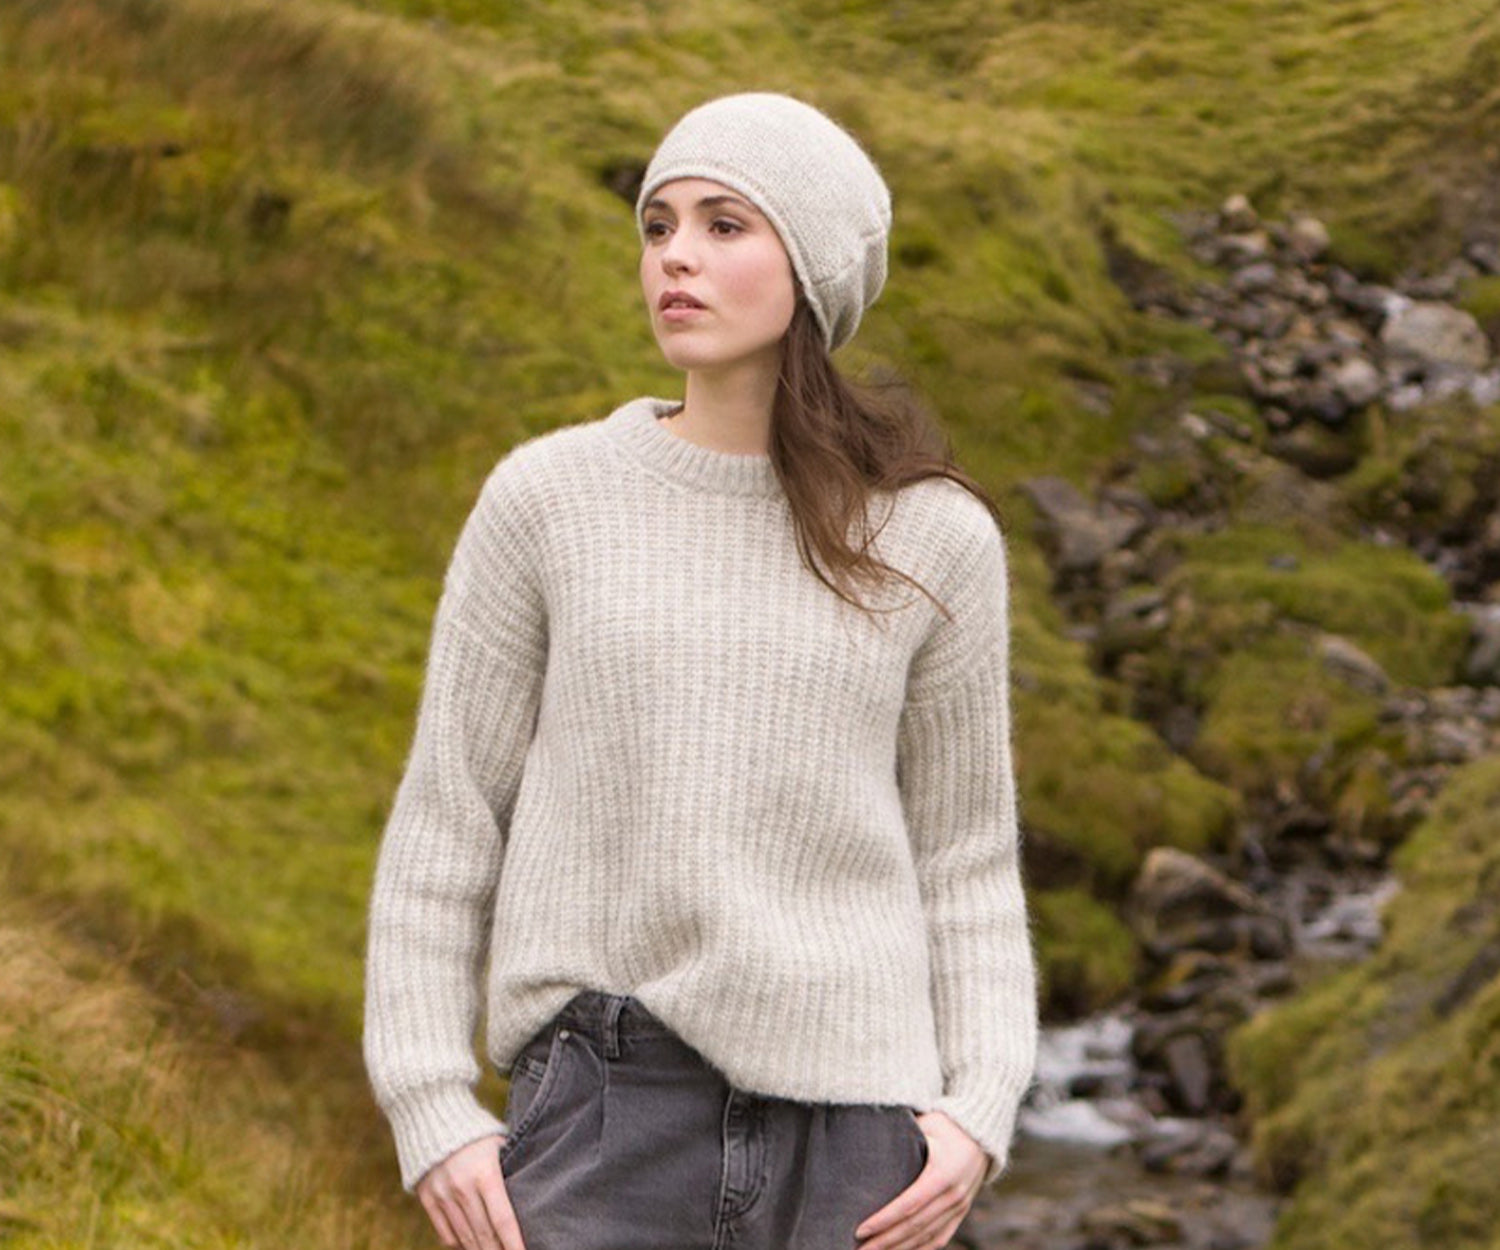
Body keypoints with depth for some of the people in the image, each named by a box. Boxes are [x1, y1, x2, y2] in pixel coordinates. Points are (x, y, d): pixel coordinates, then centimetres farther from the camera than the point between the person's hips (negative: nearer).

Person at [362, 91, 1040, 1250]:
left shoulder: (934, 541, 4)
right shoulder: (546, 499, 2)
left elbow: (965, 858, 10)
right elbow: (446, 825, 5)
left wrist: (979, 1108, -3)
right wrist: (431, 1110, -2)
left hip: (851, 1127, 1)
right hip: (607, 1110, -1)